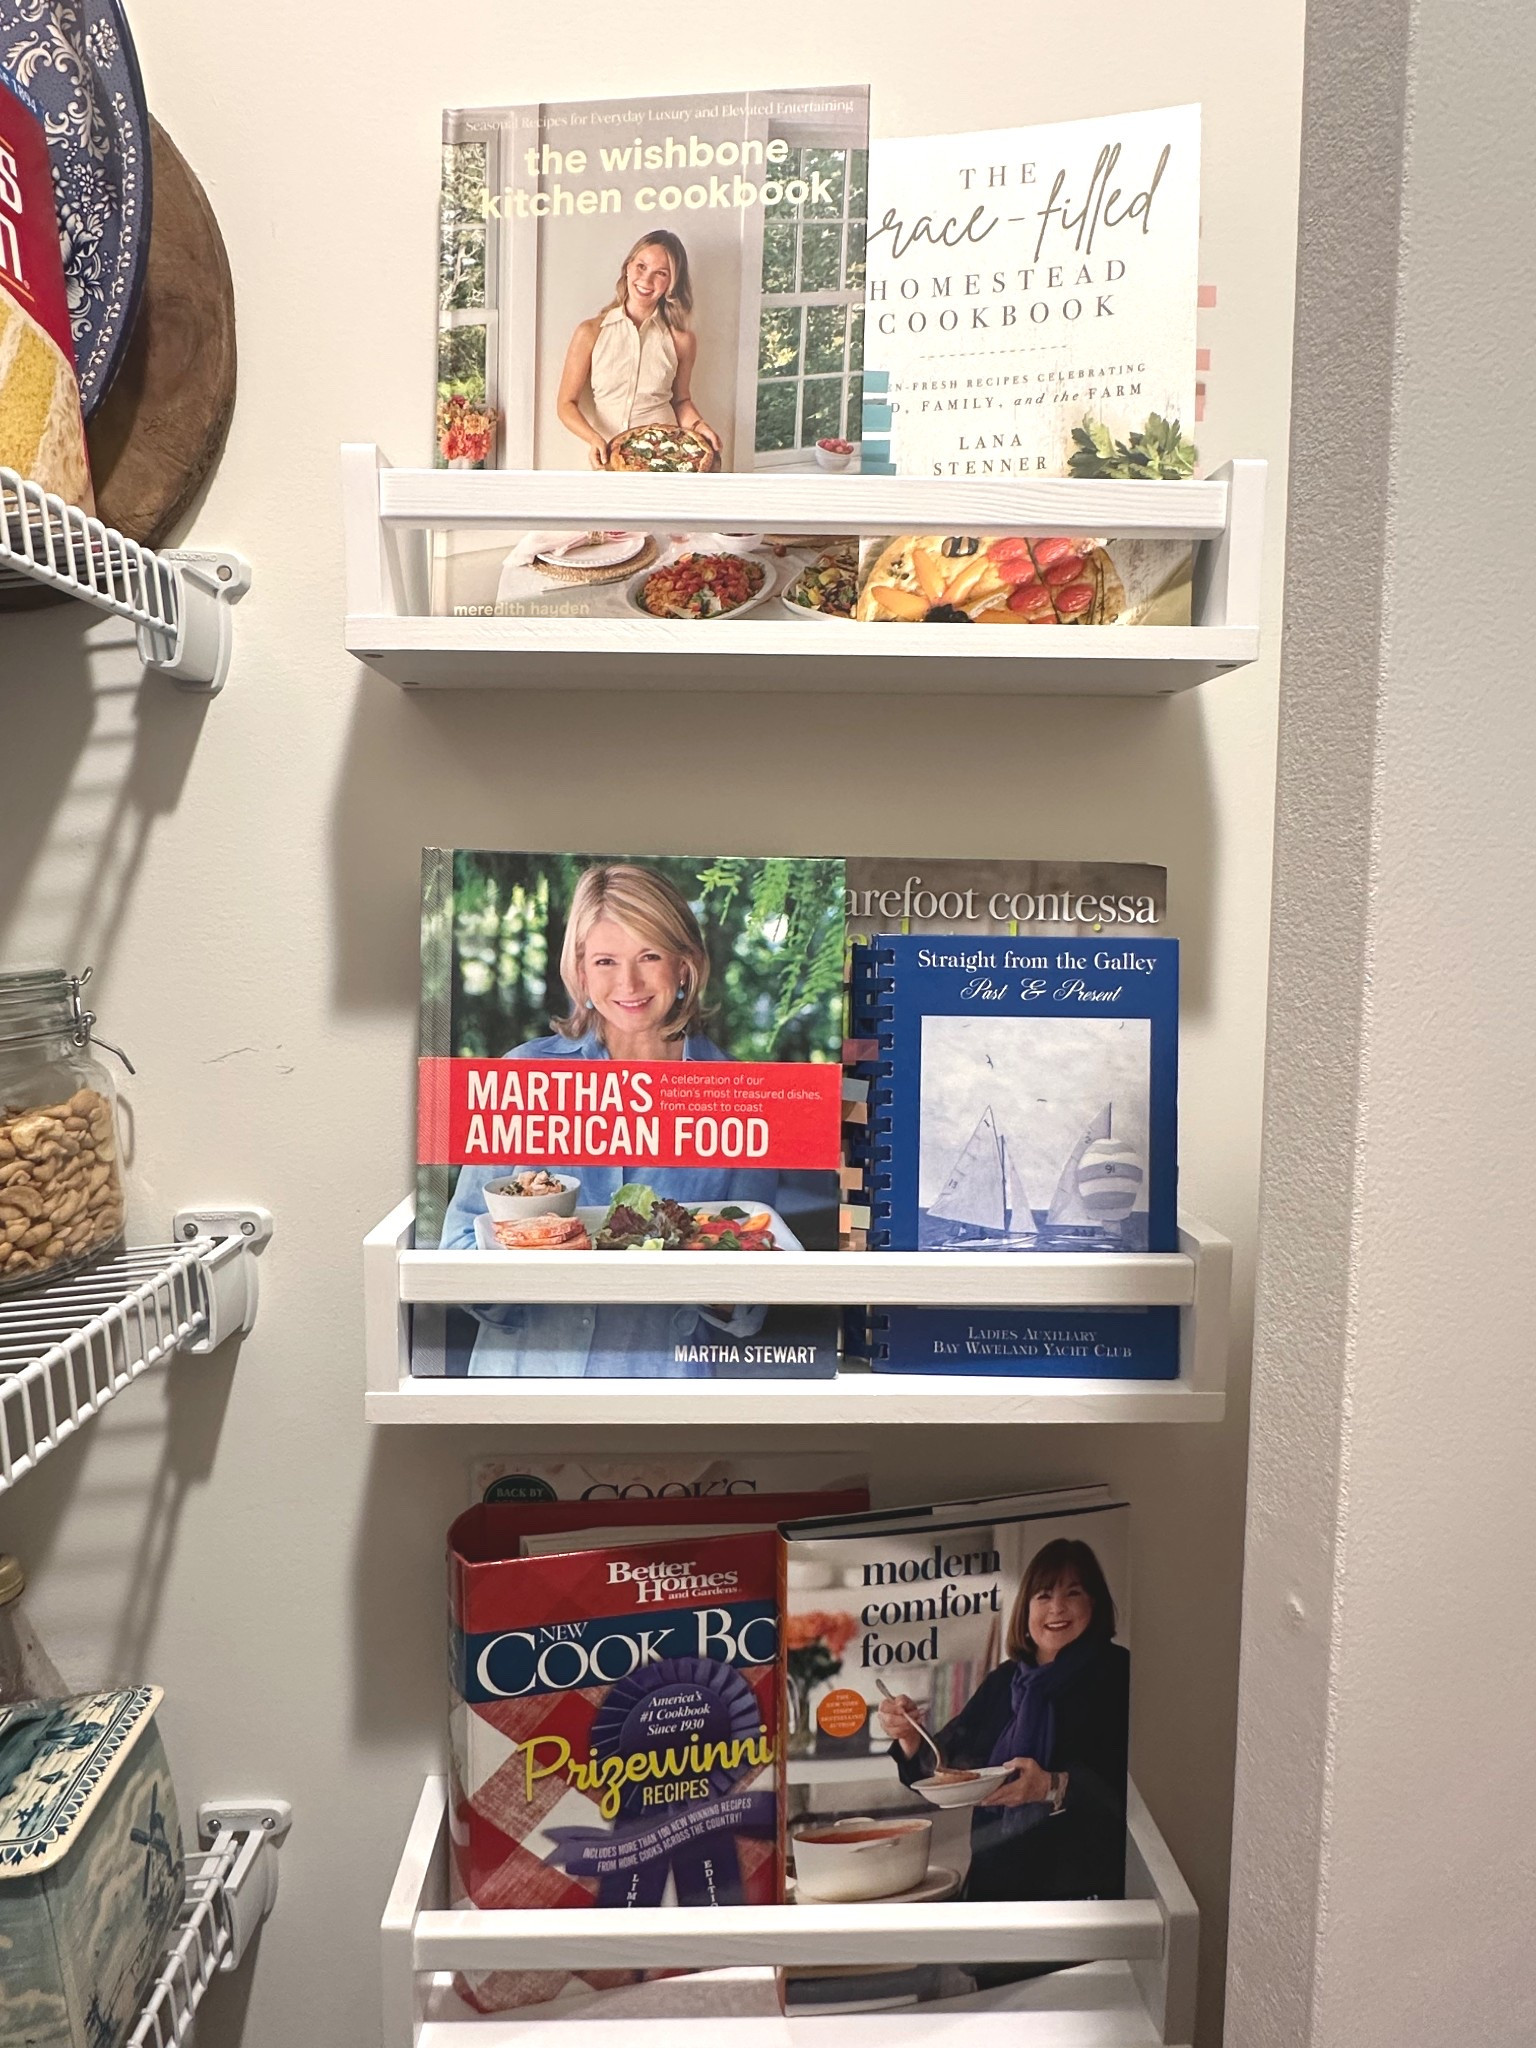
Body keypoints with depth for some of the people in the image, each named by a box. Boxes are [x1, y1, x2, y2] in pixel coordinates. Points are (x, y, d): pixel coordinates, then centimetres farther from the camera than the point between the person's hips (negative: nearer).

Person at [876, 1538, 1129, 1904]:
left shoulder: (1118, 1675, -6)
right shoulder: (1003, 1682, 12)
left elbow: (1127, 1782, -17)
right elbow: (944, 1772, 13)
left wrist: (1055, 1787, -29)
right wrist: (909, 1737, -5)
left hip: (1084, 1888, -4)